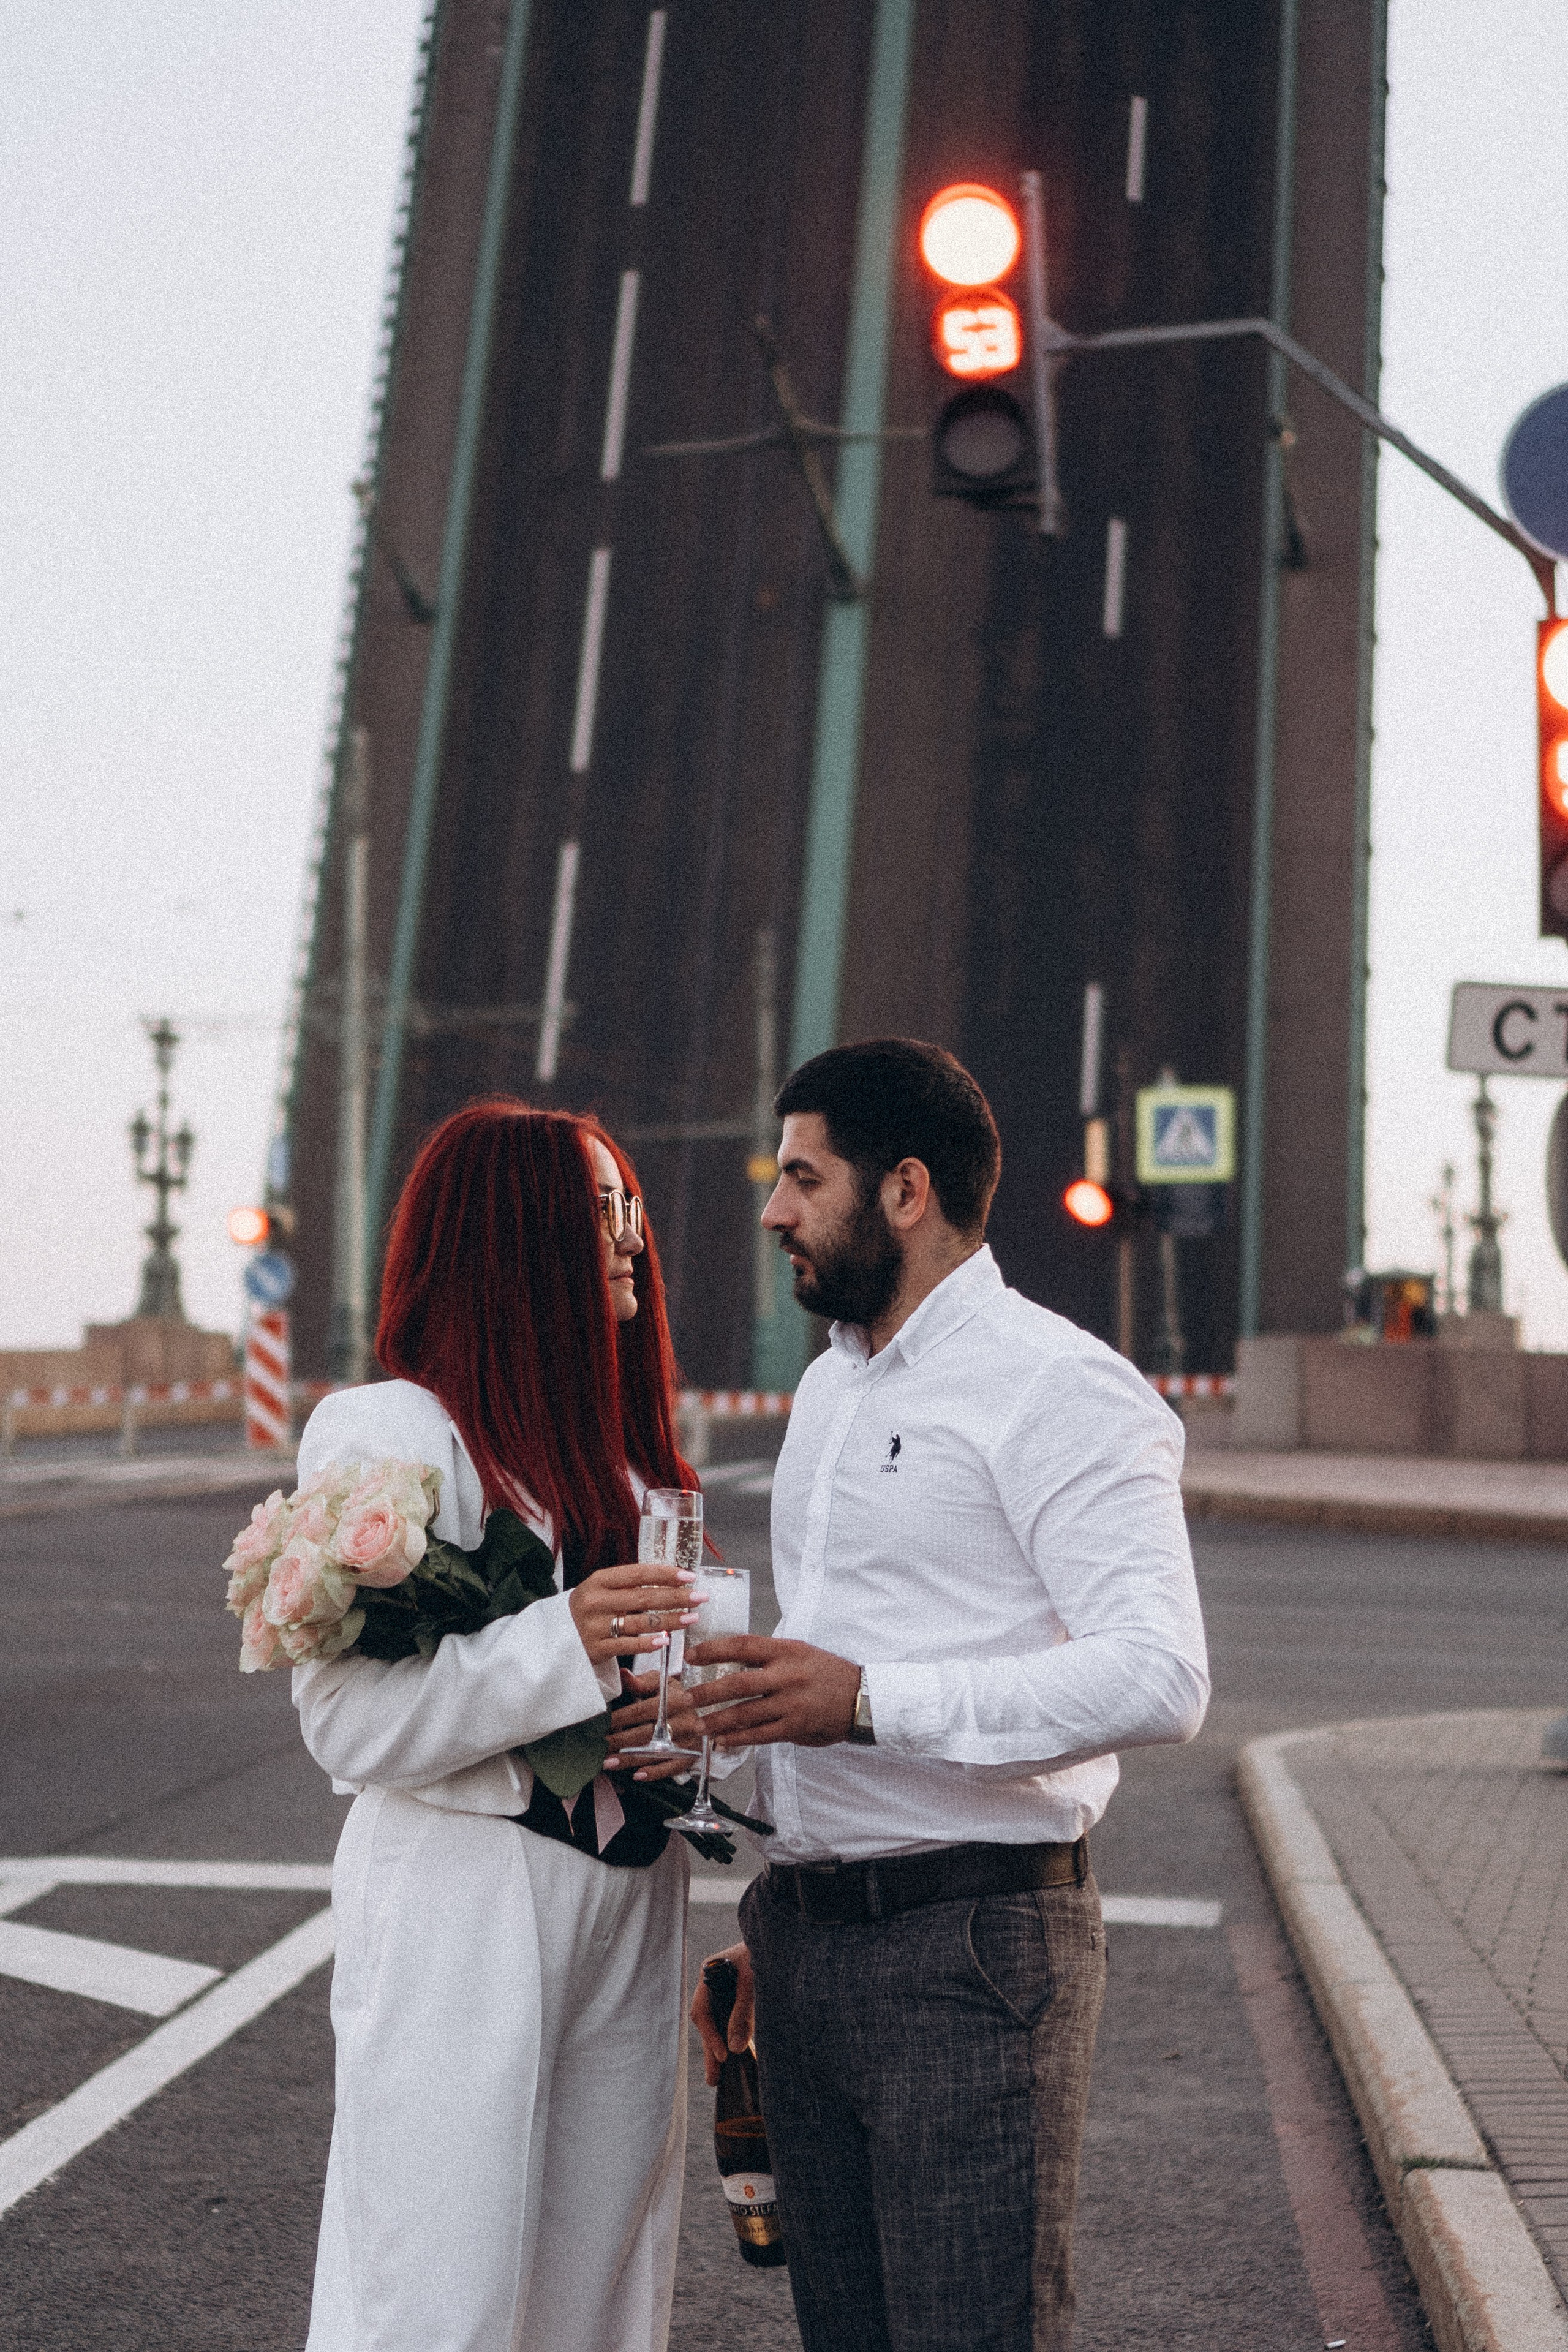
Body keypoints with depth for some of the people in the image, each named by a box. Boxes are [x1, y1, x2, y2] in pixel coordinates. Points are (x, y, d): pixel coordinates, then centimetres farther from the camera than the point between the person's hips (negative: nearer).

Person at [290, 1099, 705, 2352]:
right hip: (464, 1907, -7)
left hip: (629, 1905, 7)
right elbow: (349, 1722, -16)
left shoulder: (615, 1442, 14)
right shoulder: (385, 1430, -9)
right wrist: (562, 1645, -25)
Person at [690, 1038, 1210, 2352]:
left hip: (971, 1948, -8)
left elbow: (1159, 1677, -22)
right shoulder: (829, 1388, 17)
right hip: (811, 1938, 8)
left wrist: (868, 1699, -24)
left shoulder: (1055, 1388, -11)